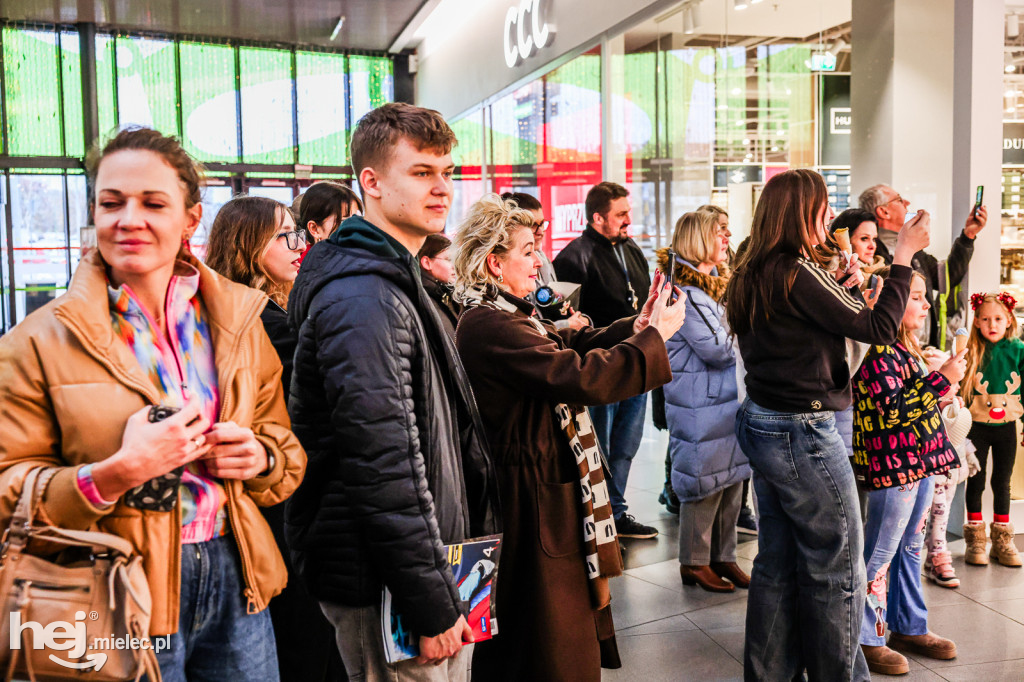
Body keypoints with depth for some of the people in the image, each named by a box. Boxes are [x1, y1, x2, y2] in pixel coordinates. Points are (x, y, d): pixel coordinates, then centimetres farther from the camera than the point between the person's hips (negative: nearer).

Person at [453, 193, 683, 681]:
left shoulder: (507, 315, 11)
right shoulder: (487, 326, -24)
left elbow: (571, 344, 11)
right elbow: (580, 377, -28)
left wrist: (635, 327, -3)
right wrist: (654, 336, -18)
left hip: (548, 486, 11)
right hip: (532, 499, -11)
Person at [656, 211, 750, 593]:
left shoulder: (713, 284, 15)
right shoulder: (684, 291, -16)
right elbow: (716, 348, -19)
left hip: (727, 396, 9)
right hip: (700, 404, -9)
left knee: (733, 476, 13)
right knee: (705, 481, -1)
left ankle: (723, 556, 25)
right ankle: (694, 563, 15)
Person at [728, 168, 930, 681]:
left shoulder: (752, 276, 8)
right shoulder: (799, 271, -17)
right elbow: (879, 328, -15)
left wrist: (842, 288, 16)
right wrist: (905, 254, -6)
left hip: (761, 426, 9)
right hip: (803, 432, -9)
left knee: (776, 563, 17)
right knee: (836, 571, 7)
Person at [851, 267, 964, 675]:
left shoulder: (905, 347, 13)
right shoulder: (877, 350, -18)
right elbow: (893, 410, -24)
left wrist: (940, 394, 9)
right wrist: (941, 379, -21)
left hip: (919, 461, 10)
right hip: (893, 465, -10)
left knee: (910, 548, 19)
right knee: (879, 554, 1)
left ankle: (908, 627, 33)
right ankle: (865, 639, 13)